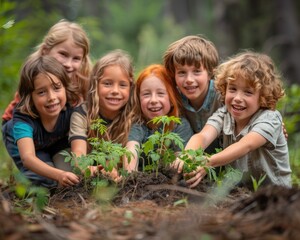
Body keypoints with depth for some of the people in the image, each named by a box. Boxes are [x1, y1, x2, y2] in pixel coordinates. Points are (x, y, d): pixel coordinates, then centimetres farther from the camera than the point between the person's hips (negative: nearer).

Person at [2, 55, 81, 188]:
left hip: (54, 144, 5)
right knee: (46, 179, -27)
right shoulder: (22, 118, -42)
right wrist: (59, 175, -72)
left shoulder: (71, 111, -33)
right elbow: (27, 157, -55)